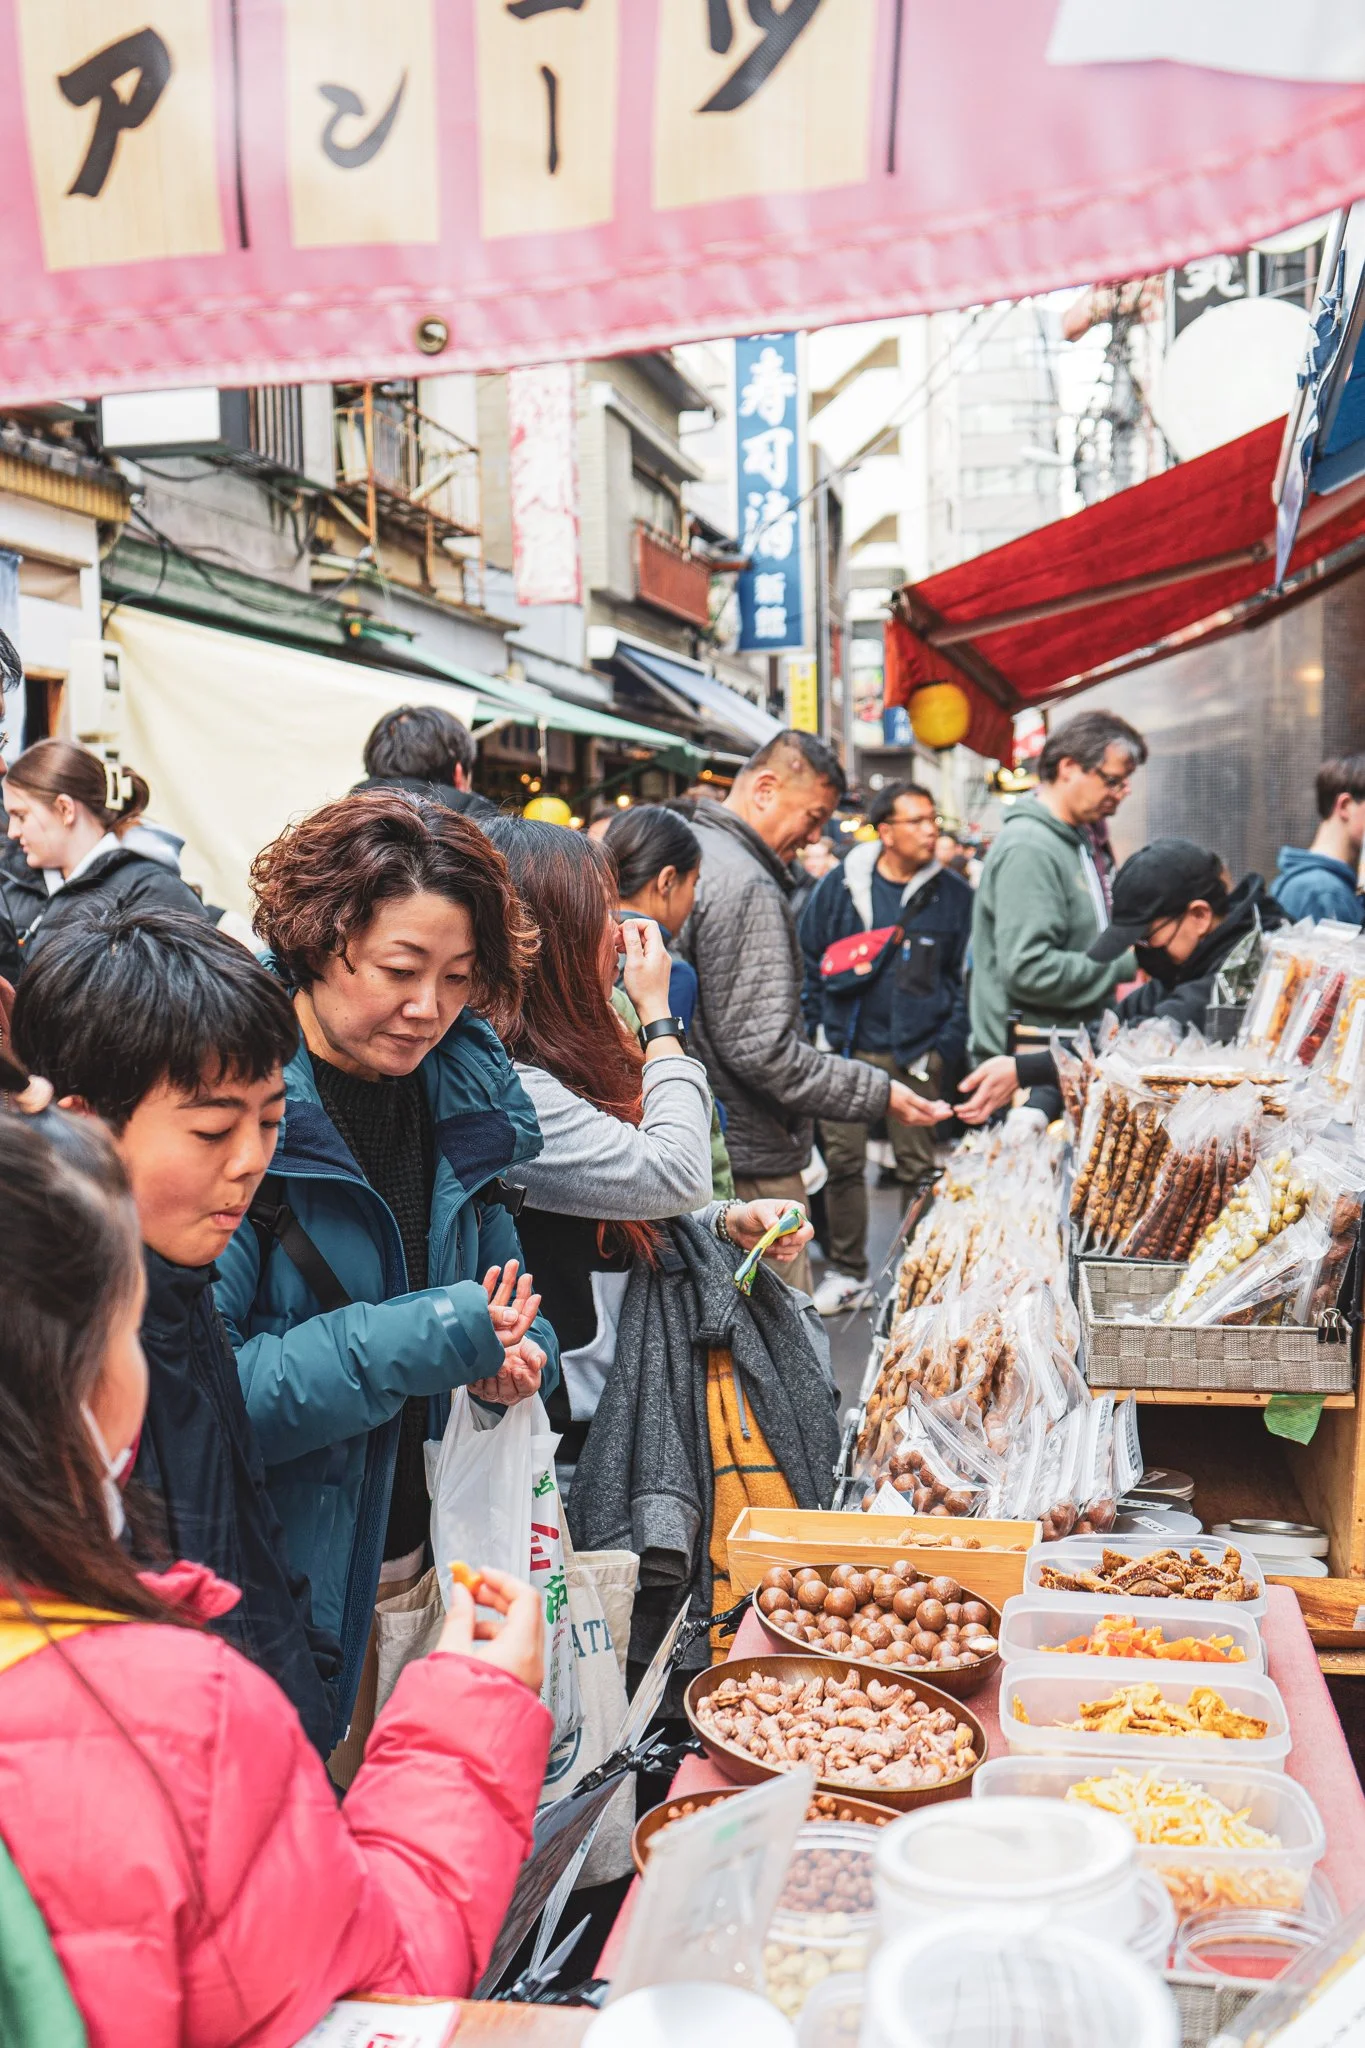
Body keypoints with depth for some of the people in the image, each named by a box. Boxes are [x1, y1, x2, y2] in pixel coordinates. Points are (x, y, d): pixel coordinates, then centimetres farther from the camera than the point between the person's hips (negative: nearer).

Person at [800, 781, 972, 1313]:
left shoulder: (953, 896, 3)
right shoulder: (841, 887, 3)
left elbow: (966, 980, 5)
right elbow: (808, 963, 8)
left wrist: (946, 1049, -5)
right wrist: (809, 1031, 1)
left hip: (916, 1054, -1)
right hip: (847, 1049, 1)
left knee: (918, 1166, 2)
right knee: (842, 1162, 3)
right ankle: (846, 1271, 16)